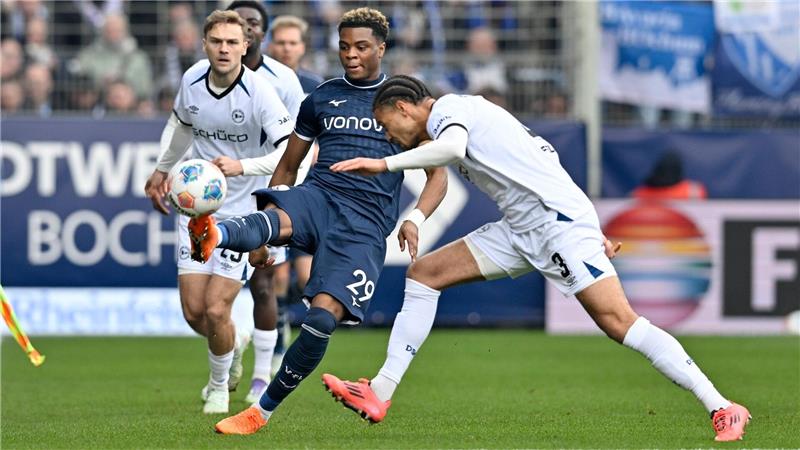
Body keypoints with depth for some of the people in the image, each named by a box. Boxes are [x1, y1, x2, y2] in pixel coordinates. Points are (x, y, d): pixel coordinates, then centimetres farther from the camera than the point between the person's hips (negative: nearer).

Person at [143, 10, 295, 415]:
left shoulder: (259, 92, -19)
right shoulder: (192, 80, -3)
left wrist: (242, 166, -37)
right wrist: (162, 170, 29)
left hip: (242, 213, -5)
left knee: (216, 309, -10)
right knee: (193, 311, 0)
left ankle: (220, 385, 19)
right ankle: (233, 346, 35)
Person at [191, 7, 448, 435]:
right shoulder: (321, 98, 18)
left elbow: (438, 175, 12)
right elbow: (287, 166, 25)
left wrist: (415, 219, -9)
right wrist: (261, 236, 16)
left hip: (366, 221, -2)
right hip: (318, 196, 2)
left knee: (323, 318, -20)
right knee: (277, 218, -37)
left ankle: (262, 411, -6)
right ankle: (214, 235, -73)